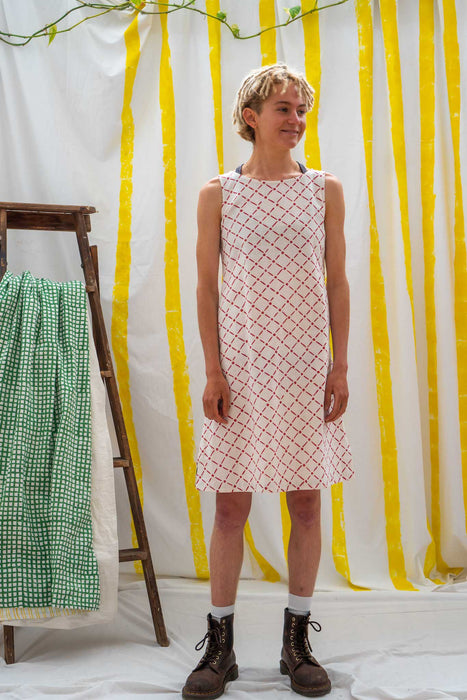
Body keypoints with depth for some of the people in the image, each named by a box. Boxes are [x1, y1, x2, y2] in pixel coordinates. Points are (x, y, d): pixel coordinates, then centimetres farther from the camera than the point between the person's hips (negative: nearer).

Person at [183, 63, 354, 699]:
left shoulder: (325, 189, 8)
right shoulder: (219, 193, 4)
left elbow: (337, 281, 7)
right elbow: (207, 287, 2)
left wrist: (340, 366, 1)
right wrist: (213, 371, -5)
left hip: (305, 361, 1)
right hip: (241, 361, -1)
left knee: (306, 501, 5)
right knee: (231, 504, 2)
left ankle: (298, 640, 19)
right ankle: (220, 645, 15)